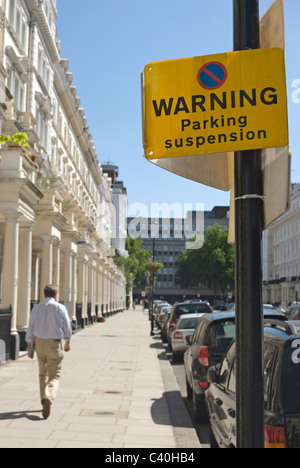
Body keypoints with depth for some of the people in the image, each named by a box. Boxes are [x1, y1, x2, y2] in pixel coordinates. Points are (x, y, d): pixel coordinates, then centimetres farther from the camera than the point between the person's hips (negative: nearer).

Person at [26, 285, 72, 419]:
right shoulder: (60, 308, -6)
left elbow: (30, 328, 1)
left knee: (43, 373, 21)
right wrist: (67, 343, 14)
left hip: (39, 343, 3)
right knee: (55, 376, 3)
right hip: (54, 344, -3)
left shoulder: (37, 308, 0)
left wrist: (29, 347, 9)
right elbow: (67, 328, -2)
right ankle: (49, 398, -23)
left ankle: (44, 400, 24)